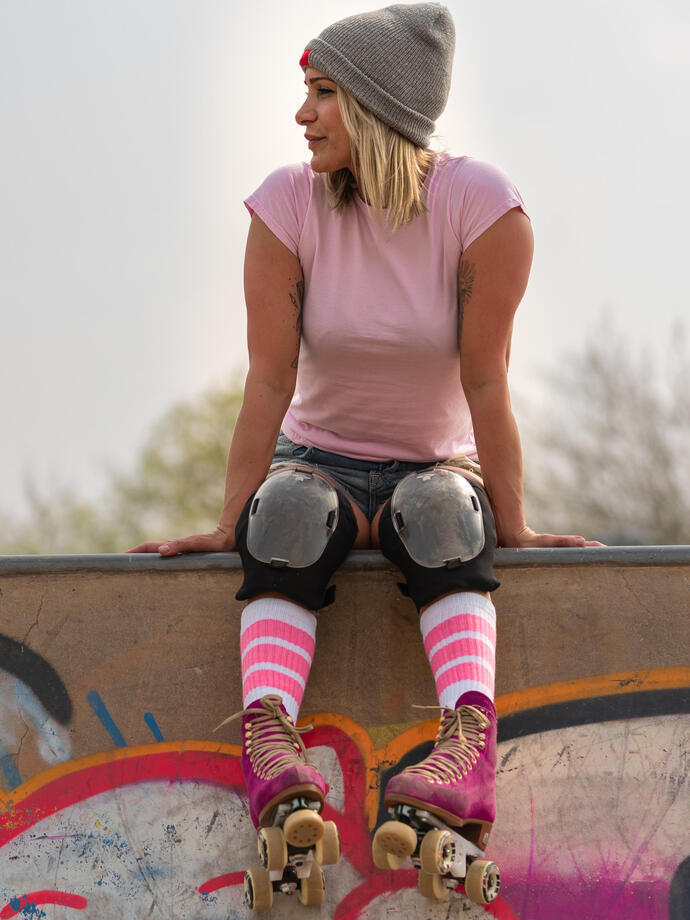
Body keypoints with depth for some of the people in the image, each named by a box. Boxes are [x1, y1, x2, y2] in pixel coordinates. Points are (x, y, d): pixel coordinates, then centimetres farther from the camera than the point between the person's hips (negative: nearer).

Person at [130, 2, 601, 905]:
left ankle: (469, 739, -58)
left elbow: (484, 381, -16)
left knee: (438, 507, -36)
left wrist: (515, 526, -15)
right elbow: (270, 380, -11)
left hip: (437, 467, -1)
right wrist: (229, 524, -15)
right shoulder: (288, 203, -9)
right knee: (290, 509, -33)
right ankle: (270, 740, -55)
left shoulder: (481, 204, -15)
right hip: (320, 462, 1)